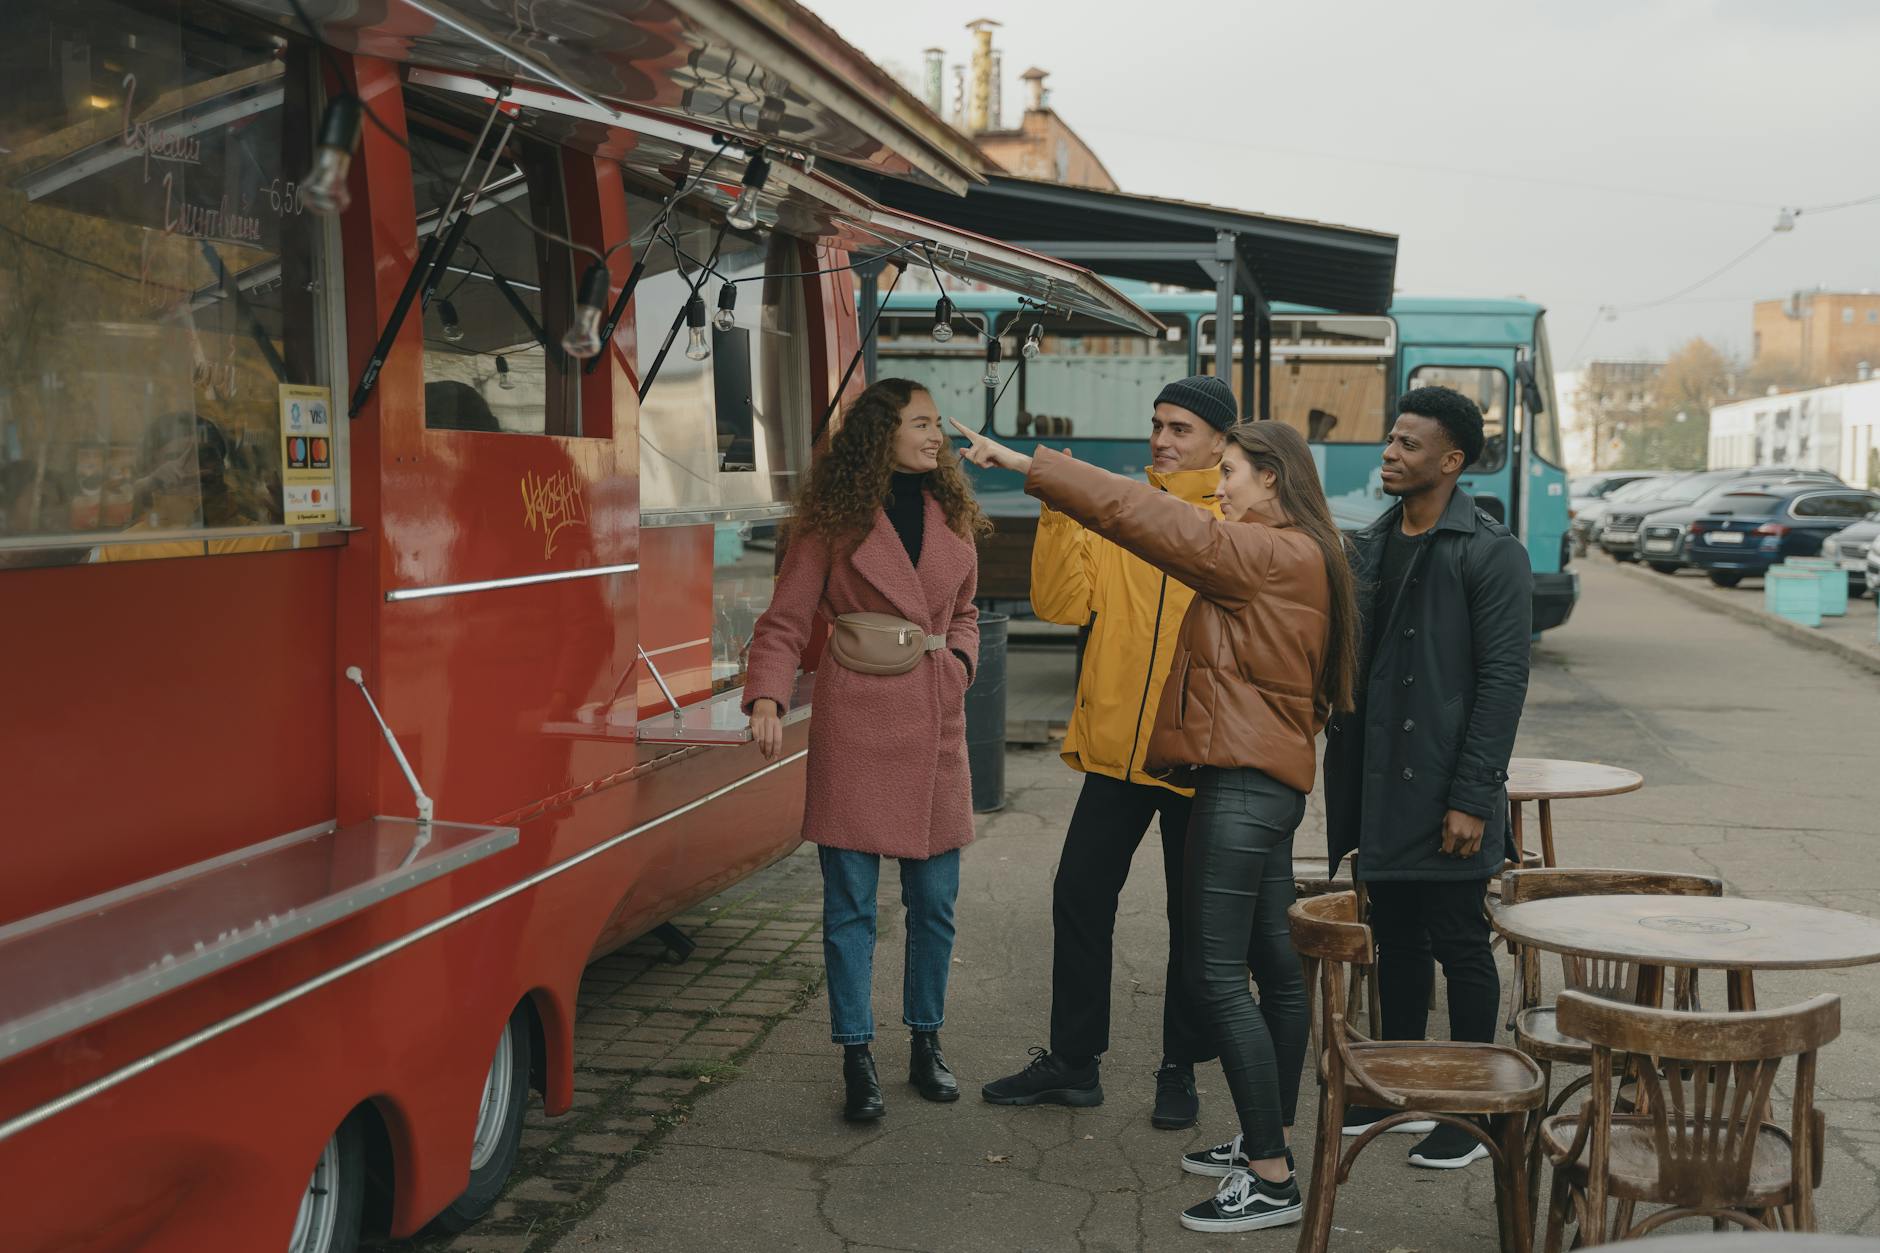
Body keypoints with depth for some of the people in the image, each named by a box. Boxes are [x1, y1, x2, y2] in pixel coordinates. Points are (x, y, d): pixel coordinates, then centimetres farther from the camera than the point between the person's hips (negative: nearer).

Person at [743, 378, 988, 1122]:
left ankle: (926, 1045, 25)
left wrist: (960, 658, 5)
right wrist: (767, 699, -20)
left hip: (936, 723, 5)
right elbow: (785, 622, -5)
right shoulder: (835, 520, -4)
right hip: (856, 720, -5)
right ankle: (857, 1062, 11)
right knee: (851, 902, 1)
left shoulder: (950, 516, 12)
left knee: (934, 900, 10)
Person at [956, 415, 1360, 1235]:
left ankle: (1272, 1182, -4)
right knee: (1273, 966, 16)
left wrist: (1028, 465, -16)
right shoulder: (1285, 559, 17)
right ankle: (1267, 1144, 27)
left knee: (1216, 975, -8)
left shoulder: (1276, 555, -14)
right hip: (1267, 781, 11)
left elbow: (1153, 522, -18)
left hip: (1244, 788, -11)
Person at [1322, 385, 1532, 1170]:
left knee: (1460, 946, 4)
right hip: (1377, 789, 6)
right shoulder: (1369, 547, 11)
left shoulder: (1490, 554, -10)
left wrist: (1473, 797, -17)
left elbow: (1502, 680, -13)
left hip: (1445, 793, -6)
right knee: (1396, 943, 16)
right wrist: (1343, 778, 11)